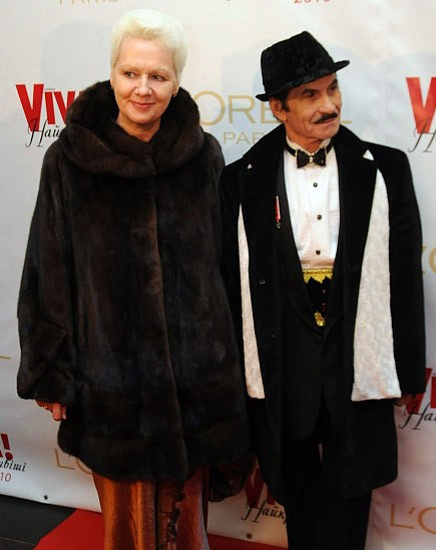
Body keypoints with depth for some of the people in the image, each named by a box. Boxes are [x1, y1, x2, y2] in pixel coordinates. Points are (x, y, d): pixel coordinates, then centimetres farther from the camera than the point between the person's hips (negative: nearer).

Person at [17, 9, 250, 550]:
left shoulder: (203, 155, -2)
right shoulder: (69, 160, -7)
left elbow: (222, 260, 5)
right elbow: (49, 274, -2)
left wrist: (226, 358, 8)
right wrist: (50, 373, -1)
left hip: (194, 368, 2)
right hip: (111, 367, -1)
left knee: (185, 507, 14)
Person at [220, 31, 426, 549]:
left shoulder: (384, 170, -1)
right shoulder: (243, 180, -1)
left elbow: (405, 276, 1)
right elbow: (232, 281, 1)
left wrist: (408, 370, 2)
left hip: (357, 359, 0)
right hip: (281, 363, 0)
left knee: (349, 492, 15)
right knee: (298, 489, 17)